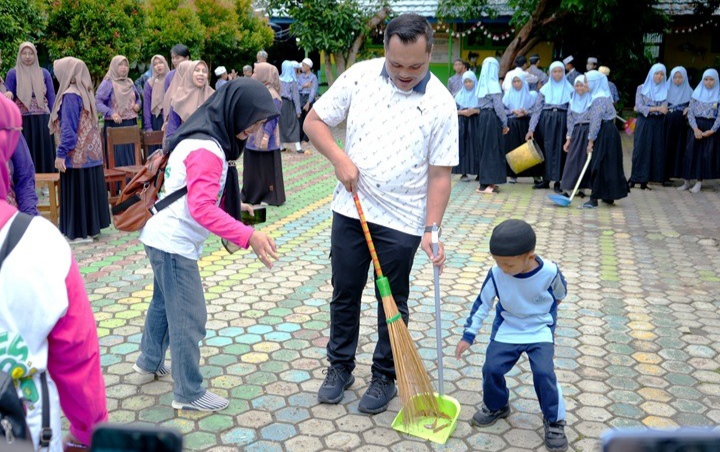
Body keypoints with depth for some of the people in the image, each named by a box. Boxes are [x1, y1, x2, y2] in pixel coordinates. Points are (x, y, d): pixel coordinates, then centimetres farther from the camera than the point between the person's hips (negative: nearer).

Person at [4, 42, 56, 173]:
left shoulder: (44, 73, 8)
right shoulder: (13, 73, 3)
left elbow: (51, 98, 8)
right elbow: (8, 97, 3)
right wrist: (8, 96, -21)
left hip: (42, 122, 2)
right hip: (23, 122, -2)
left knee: (44, 155, 4)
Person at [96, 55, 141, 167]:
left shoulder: (130, 83, 15)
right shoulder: (107, 83, -3)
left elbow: (137, 98, 28)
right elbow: (98, 102, -11)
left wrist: (138, 105, 5)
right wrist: (111, 113, -25)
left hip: (131, 125, 6)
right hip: (114, 125, -6)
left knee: (131, 157, 5)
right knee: (118, 158, -8)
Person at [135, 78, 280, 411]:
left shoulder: (209, 138, 7)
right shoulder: (206, 150, -24)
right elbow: (202, 208, -34)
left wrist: (233, 205, 7)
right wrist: (247, 236, -39)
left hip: (164, 237, 11)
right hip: (174, 244, -11)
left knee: (164, 302, 26)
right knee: (189, 319, -2)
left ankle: (149, 361, 46)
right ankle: (188, 394, 10)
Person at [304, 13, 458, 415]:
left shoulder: (441, 103, -11)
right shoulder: (360, 76, -5)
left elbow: (439, 174, -9)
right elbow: (315, 121, 2)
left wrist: (432, 229, -15)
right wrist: (340, 159, -13)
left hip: (402, 220, -2)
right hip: (350, 210, 3)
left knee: (393, 302, 10)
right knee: (345, 292, 14)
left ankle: (385, 377, 28)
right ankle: (340, 367, 32)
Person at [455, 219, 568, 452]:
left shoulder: (549, 271, -24)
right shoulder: (496, 274, -20)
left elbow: (560, 294, 0)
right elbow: (482, 303, -8)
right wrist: (468, 335, -7)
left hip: (540, 331, -2)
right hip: (507, 330, 2)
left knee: (544, 373, -17)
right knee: (491, 368, -9)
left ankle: (554, 421, 6)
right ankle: (496, 406, 22)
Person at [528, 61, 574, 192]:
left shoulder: (569, 89, 5)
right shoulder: (545, 89, 6)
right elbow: (537, 109, 3)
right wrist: (531, 129, -4)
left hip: (562, 121, -1)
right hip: (546, 121, 1)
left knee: (559, 150, 0)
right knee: (546, 149, 4)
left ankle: (557, 181, 6)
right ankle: (545, 179, 13)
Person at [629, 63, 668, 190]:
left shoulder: (665, 90, 7)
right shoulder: (642, 88, 2)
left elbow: (664, 109, 0)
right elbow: (639, 107, -8)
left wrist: (646, 108, -13)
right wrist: (656, 108, -17)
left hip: (658, 124, 2)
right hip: (644, 123, -2)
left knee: (655, 152, 0)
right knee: (640, 150, -4)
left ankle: (644, 181, 4)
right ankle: (634, 180, 0)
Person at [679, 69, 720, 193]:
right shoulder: (696, 94, 5)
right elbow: (690, 113, 1)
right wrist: (695, 129, -11)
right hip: (696, 127, 1)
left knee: (706, 154, 0)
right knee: (690, 153, -2)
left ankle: (699, 182, 4)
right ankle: (686, 181, 2)